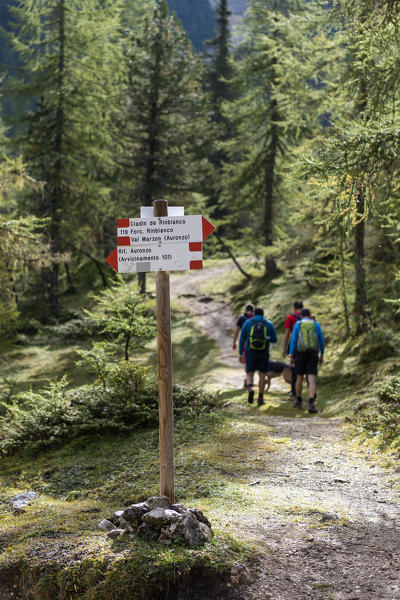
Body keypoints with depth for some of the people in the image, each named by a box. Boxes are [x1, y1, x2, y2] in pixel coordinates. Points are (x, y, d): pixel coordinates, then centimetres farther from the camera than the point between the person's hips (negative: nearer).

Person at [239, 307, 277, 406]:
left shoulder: (247, 323, 2)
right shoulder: (269, 324, 2)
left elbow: (242, 339, 1)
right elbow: (274, 340, 5)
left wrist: (240, 353, 7)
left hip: (250, 353, 0)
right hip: (264, 353, 0)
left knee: (249, 375, 8)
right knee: (262, 375, 13)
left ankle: (250, 389, -22)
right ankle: (260, 398, 12)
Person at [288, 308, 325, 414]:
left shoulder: (297, 325, 0)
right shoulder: (316, 325, 5)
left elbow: (293, 341, -5)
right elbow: (321, 341, 6)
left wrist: (291, 357, -1)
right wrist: (322, 355, 16)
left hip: (300, 354, 0)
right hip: (313, 355, 0)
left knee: (300, 377, 19)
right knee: (312, 380, -7)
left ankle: (298, 401, 32)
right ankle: (311, 404, -24)